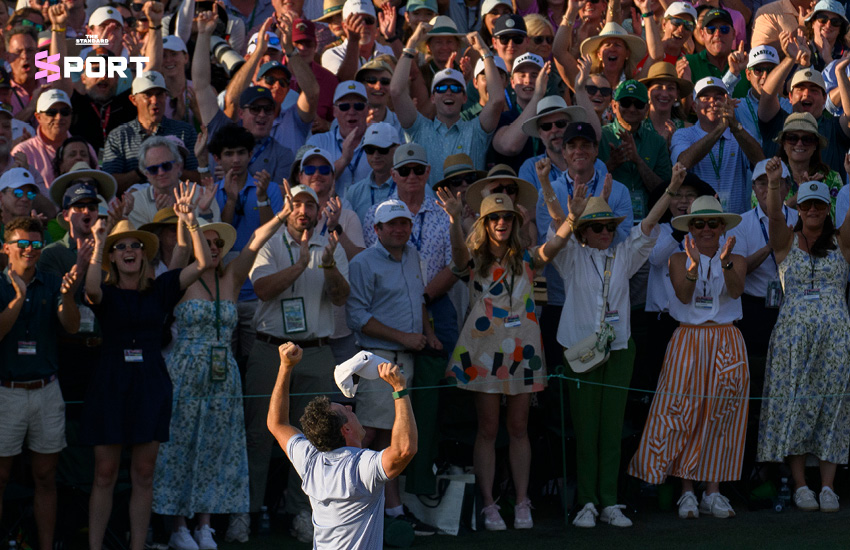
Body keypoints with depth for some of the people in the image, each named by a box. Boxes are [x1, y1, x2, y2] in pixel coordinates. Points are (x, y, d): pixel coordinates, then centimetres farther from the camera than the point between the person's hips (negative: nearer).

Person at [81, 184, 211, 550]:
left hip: (151, 384, 2)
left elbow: (202, 263, -4)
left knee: (144, 474, 6)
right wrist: (98, 243, -30)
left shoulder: (160, 289, 6)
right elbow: (91, 290, -25)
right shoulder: (105, 293, 0)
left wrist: (191, 222, -15)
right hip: (110, 382, -2)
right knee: (105, 474, 0)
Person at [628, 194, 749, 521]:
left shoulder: (736, 260, 7)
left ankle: (713, 492, 4)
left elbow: (736, 290, -13)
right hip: (689, 340, -1)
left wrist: (725, 262, -30)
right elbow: (683, 295, -10)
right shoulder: (679, 260, 6)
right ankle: (688, 493, -2)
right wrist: (695, 264, -25)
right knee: (684, 414, -7)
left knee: (721, 416, 0)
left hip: (727, 343, 1)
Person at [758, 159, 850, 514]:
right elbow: (774, 215, -12)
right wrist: (773, 184, -32)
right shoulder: (787, 241, 7)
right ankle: (800, 485, 0)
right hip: (793, 334, 0)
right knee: (794, 407, -4)